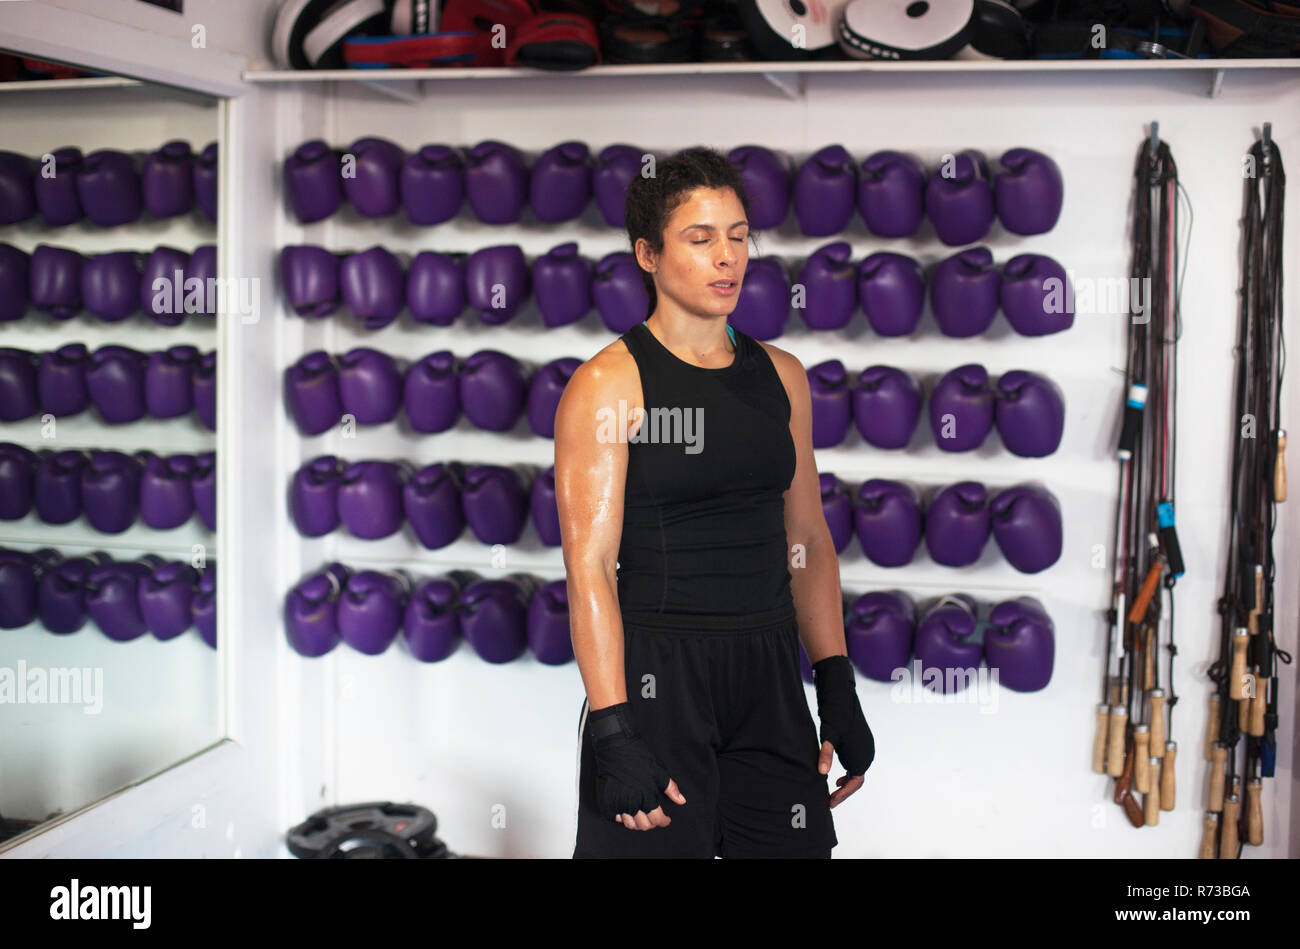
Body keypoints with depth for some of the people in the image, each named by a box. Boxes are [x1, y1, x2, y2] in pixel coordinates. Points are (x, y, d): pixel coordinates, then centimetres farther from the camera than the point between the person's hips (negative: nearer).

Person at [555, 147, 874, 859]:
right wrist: (614, 733, -17)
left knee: (796, 844, 8)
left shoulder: (780, 375, 9)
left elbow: (807, 538, 13)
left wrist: (838, 687, 9)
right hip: (658, 674, -5)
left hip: (769, 675, 5)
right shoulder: (607, 385, -7)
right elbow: (589, 566, -12)